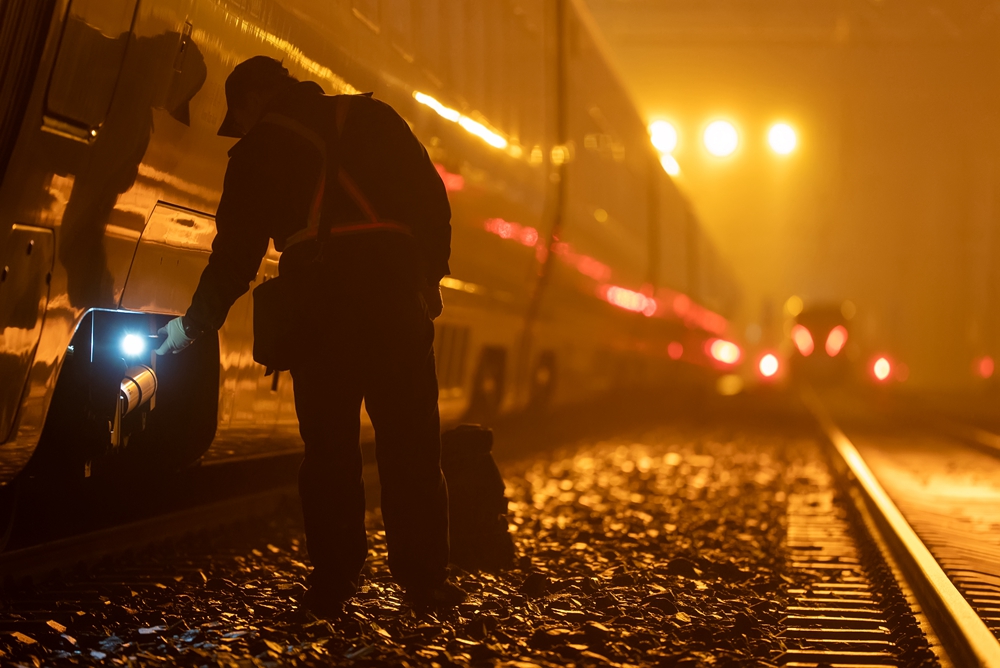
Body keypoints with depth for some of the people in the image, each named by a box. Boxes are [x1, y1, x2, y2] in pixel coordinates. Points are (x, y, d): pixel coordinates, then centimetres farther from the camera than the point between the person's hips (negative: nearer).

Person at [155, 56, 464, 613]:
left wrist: (195, 325, 25)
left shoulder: (258, 149, 14)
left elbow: (236, 249, 15)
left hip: (320, 295, -1)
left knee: (330, 443, 5)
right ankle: (424, 577, 4)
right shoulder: (371, 117, 19)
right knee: (411, 440, 4)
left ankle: (335, 578, 5)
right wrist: (430, 277, 15)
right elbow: (432, 198, 11)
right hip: (397, 287, 1)